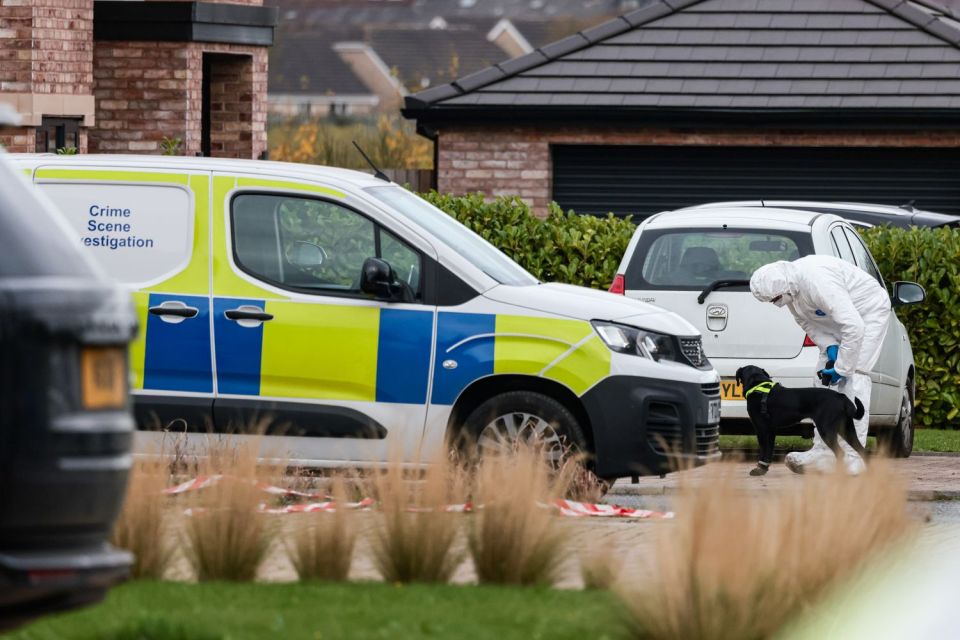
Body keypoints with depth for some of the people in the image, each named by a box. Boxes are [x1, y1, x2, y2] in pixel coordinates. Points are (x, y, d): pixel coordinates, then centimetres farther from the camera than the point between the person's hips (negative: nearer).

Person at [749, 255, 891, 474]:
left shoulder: (818, 283, -39)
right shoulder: (791, 289, -10)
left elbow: (854, 326, -39)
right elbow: (806, 322, 6)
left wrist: (842, 368, -31)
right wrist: (829, 346, -12)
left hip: (869, 312, -9)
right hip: (841, 317, 9)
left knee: (854, 376, -19)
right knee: (824, 376, 1)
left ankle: (852, 456, -23)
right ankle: (822, 452, -1)